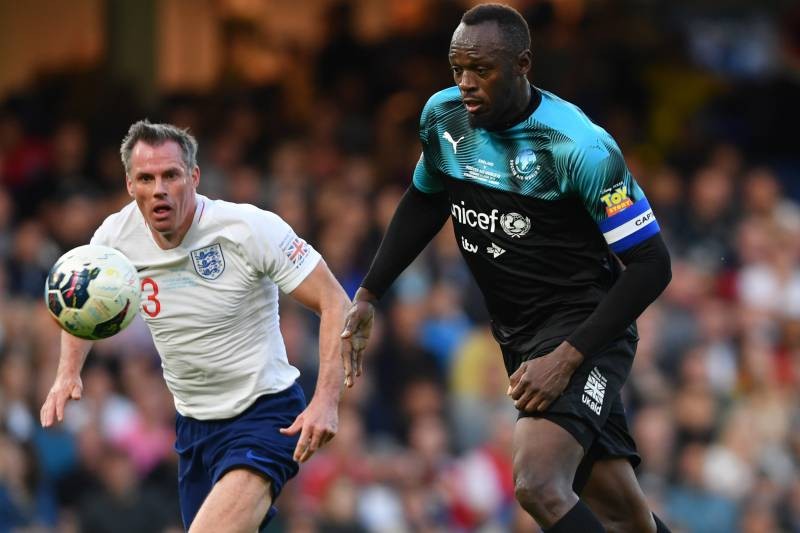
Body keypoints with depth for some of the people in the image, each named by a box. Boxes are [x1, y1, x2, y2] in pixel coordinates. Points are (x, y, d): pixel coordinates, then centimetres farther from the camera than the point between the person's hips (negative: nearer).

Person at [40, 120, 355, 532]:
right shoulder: (116, 236, -4)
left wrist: (326, 401, -28)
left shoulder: (250, 228, -19)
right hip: (193, 422, 6)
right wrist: (68, 373, 0)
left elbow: (335, 303, -17)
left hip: (264, 411, -6)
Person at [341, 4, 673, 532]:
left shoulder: (579, 147, -22)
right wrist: (369, 295, 12)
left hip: (583, 326, -6)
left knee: (538, 485, -26)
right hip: (517, 334, 6)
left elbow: (650, 265, -19)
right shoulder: (444, 117, -2)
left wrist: (569, 356, -24)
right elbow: (424, 204, 20)